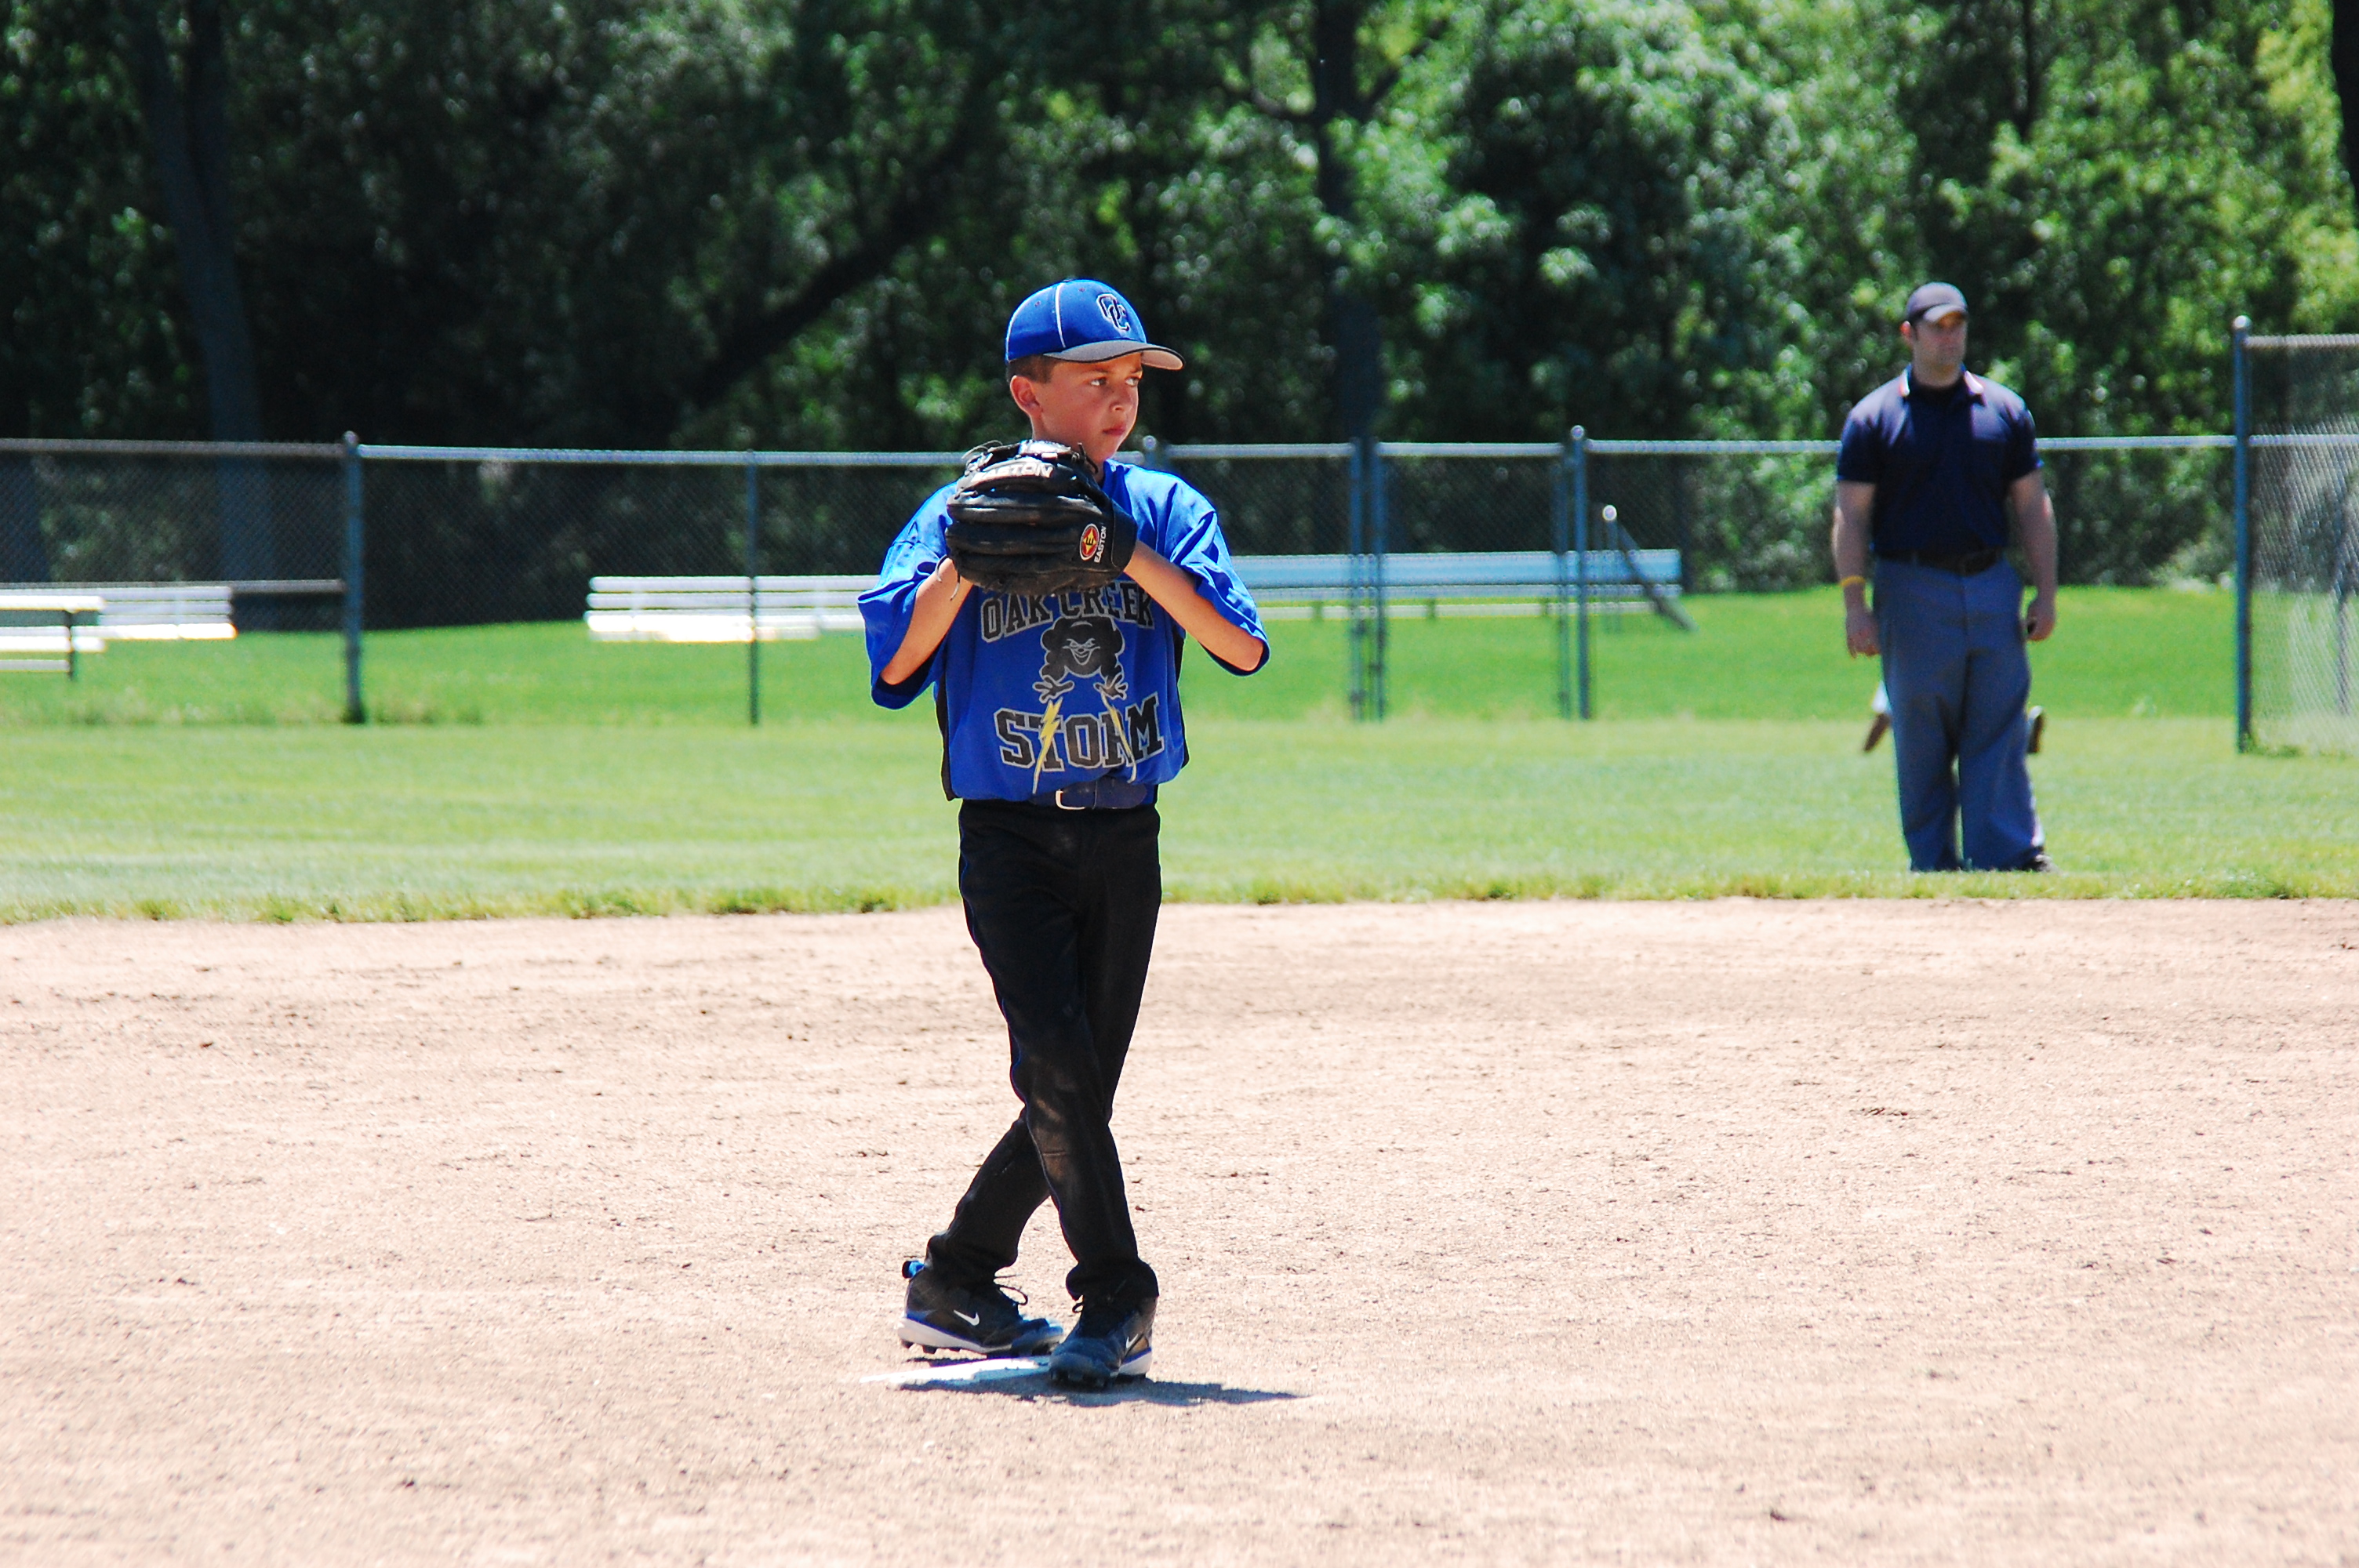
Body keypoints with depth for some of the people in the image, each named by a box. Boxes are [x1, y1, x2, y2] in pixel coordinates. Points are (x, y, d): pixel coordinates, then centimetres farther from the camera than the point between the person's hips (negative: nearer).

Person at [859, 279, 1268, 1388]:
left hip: (1124, 840, 3)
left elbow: (1244, 647, -7)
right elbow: (894, 664, -8)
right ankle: (1115, 1297, -13)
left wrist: (1132, 559, -17)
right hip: (1009, 835, -3)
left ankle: (953, 1283, 21)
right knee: (1056, 1057, -19)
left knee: (1079, 1089, 5)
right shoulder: (962, 515, 1)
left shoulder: (1163, 510, 6)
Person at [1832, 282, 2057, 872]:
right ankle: (1932, 866, 6)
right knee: (1921, 741, 1)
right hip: (1914, 594, -2)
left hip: (1992, 585, 2)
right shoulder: (1874, 418, 3)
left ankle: (2013, 854, -7)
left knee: (2000, 732, -4)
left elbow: (2032, 507, 12)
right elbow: (1851, 517, 0)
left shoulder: (2004, 410, 11)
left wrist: (2045, 593, 3)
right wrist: (1855, 606, -10)